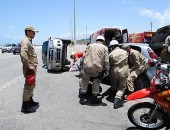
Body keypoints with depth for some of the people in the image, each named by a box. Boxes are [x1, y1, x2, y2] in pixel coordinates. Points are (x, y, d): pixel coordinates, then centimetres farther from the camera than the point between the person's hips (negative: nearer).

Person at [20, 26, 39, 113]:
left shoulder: (29, 41, 17)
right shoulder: (25, 41, -16)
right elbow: (23, 55, -30)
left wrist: (34, 65, 14)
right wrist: (29, 66, -24)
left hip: (32, 68, 10)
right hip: (29, 69, -10)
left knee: (32, 86, 20)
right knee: (28, 86, -5)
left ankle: (30, 101, 34)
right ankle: (25, 106, 4)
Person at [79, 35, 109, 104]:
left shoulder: (90, 45, 19)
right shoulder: (105, 48, 11)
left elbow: (84, 56, 15)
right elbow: (106, 60, 2)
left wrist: (83, 65, 20)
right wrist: (106, 69, 7)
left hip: (87, 66, 2)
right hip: (97, 68, -2)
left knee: (84, 81, 17)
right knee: (96, 82, 15)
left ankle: (82, 95, 25)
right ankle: (94, 98, 20)